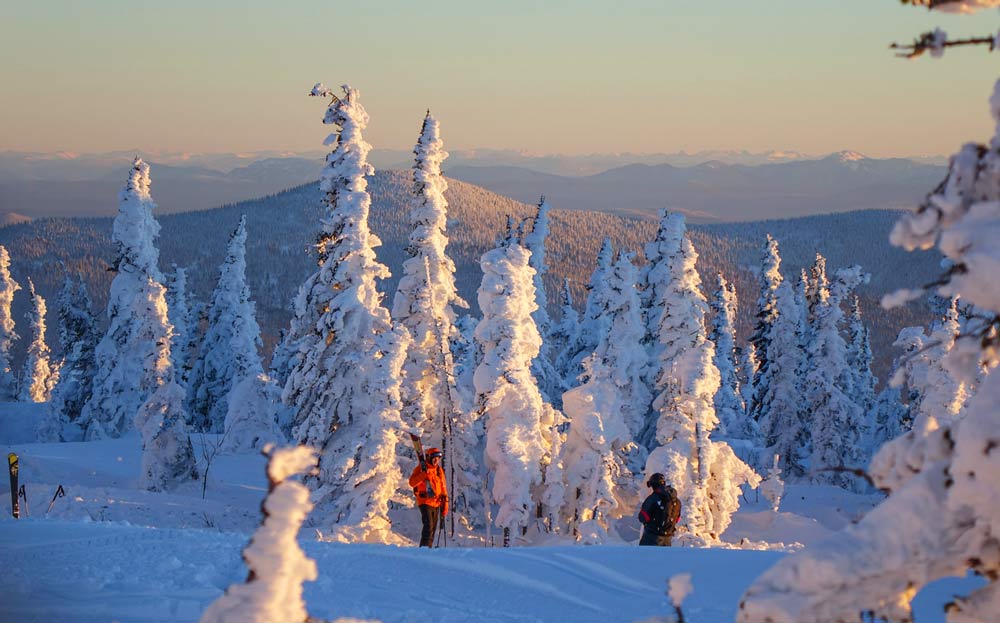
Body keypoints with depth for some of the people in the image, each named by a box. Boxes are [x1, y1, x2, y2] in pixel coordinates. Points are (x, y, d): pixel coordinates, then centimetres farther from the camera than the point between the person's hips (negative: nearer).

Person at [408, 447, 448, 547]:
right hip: (425, 502, -7)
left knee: (433, 528, 8)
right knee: (428, 526, -19)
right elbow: (412, 482, -17)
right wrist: (424, 474, -28)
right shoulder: (420, 468, -5)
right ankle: (424, 547, -18)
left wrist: (445, 503, 15)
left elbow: (443, 487, 20)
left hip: (436, 503, 7)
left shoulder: (439, 470, 14)